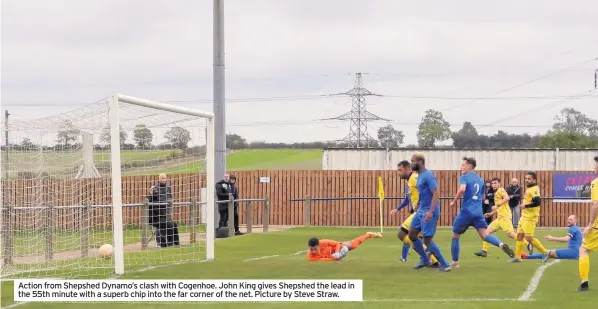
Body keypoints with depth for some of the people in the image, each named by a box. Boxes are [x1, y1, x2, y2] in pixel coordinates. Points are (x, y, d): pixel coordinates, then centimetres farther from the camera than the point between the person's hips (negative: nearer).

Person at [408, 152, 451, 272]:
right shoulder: (420, 176, 12)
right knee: (412, 235, 12)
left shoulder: (428, 176, -17)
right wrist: (419, 207, 25)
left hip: (428, 212, -10)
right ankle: (425, 260, 25)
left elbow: (436, 194, -23)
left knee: (427, 240, -8)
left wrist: (431, 211, -29)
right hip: (421, 210, 10)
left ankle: (445, 265, 2)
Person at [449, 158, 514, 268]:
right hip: (478, 212, 5)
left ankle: (455, 262, 18)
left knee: (455, 236, 12)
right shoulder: (480, 179, 18)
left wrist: (454, 202, -12)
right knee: (485, 234, -5)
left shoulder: (464, 177, -4)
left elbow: (462, 189, -24)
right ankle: (501, 244, -35)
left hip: (466, 212, -5)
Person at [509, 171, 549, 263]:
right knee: (519, 236, 11)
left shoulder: (534, 189, -17)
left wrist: (525, 206, -22)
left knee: (529, 238, -12)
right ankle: (517, 257, 18)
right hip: (524, 217, 10)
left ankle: (545, 253, -2)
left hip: (530, 218, -10)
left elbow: (537, 202, -30)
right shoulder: (529, 189, 14)